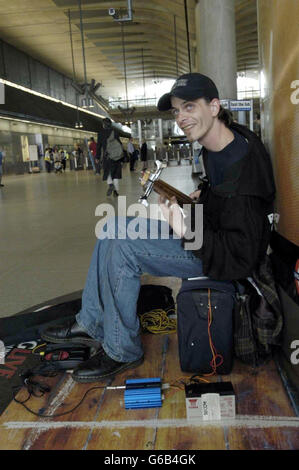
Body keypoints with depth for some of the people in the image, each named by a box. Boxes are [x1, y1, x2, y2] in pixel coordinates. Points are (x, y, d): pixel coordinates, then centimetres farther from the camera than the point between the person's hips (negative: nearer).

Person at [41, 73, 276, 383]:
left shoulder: (242, 165, -29)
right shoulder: (216, 144, 1)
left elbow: (241, 257, -30)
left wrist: (185, 230, -36)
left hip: (230, 259, -10)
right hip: (208, 228, 10)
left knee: (123, 247, -22)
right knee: (115, 228, 6)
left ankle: (121, 351, -4)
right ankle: (91, 323, 13)